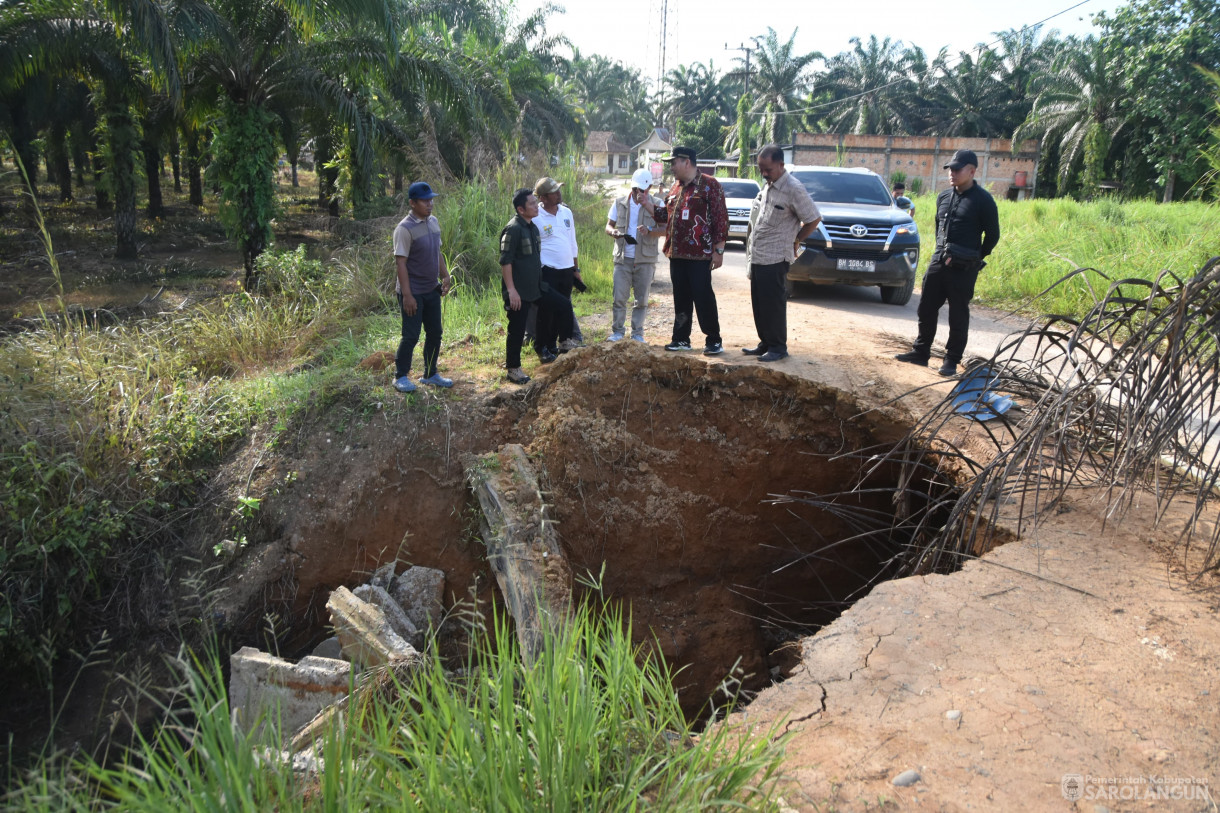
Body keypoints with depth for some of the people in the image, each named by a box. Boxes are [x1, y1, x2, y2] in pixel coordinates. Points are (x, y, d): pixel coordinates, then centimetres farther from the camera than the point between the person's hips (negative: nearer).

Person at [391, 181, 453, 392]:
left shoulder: (433, 222, 6)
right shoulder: (405, 229, -17)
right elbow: (401, 263, -18)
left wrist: (445, 276, 9)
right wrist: (407, 295, -21)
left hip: (432, 290, 8)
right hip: (413, 292, -7)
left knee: (434, 333, 13)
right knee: (411, 336, -1)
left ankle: (430, 374, 27)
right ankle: (401, 377, 15)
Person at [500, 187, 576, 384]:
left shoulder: (532, 227, 11)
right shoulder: (513, 229, -17)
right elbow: (505, 261, -20)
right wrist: (511, 290, -23)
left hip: (536, 286, 9)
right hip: (519, 291, -9)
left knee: (564, 305, 11)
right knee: (517, 330, -1)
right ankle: (513, 369, 13)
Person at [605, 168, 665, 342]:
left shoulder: (657, 204, 1)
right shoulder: (620, 203, 8)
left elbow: (665, 228, -7)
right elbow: (608, 225, 12)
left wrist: (650, 231, -27)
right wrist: (613, 231, -13)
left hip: (645, 259, -1)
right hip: (623, 257, 1)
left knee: (641, 299, 5)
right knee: (619, 297, -2)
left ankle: (637, 333, 14)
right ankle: (617, 331, 11)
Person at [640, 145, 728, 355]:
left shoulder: (709, 185, -7)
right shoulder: (676, 187, 17)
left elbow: (721, 218, -10)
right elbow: (667, 214, 25)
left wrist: (718, 250, -15)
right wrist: (648, 206, 9)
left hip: (699, 254, -7)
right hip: (677, 253, 7)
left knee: (703, 297, -5)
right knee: (681, 298, 12)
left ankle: (713, 341, 4)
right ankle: (681, 339, 21)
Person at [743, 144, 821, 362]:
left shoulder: (793, 189, -15)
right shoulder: (769, 185, 10)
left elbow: (813, 219, -11)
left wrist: (795, 241, -2)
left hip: (775, 258, -8)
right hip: (757, 255, 8)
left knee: (773, 304, -3)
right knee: (758, 304, 13)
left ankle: (778, 347, 8)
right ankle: (765, 343, 23)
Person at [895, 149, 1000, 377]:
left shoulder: (982, 200, -7)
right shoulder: (944, 196, 10)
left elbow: (992, 235, -1)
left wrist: (975, 259, 3)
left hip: (963, 268, -6)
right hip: (938, 262, 6)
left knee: (958, 316, 2)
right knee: (926, 309, 9)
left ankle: (952, 360, 9)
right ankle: (921, 352, 20)